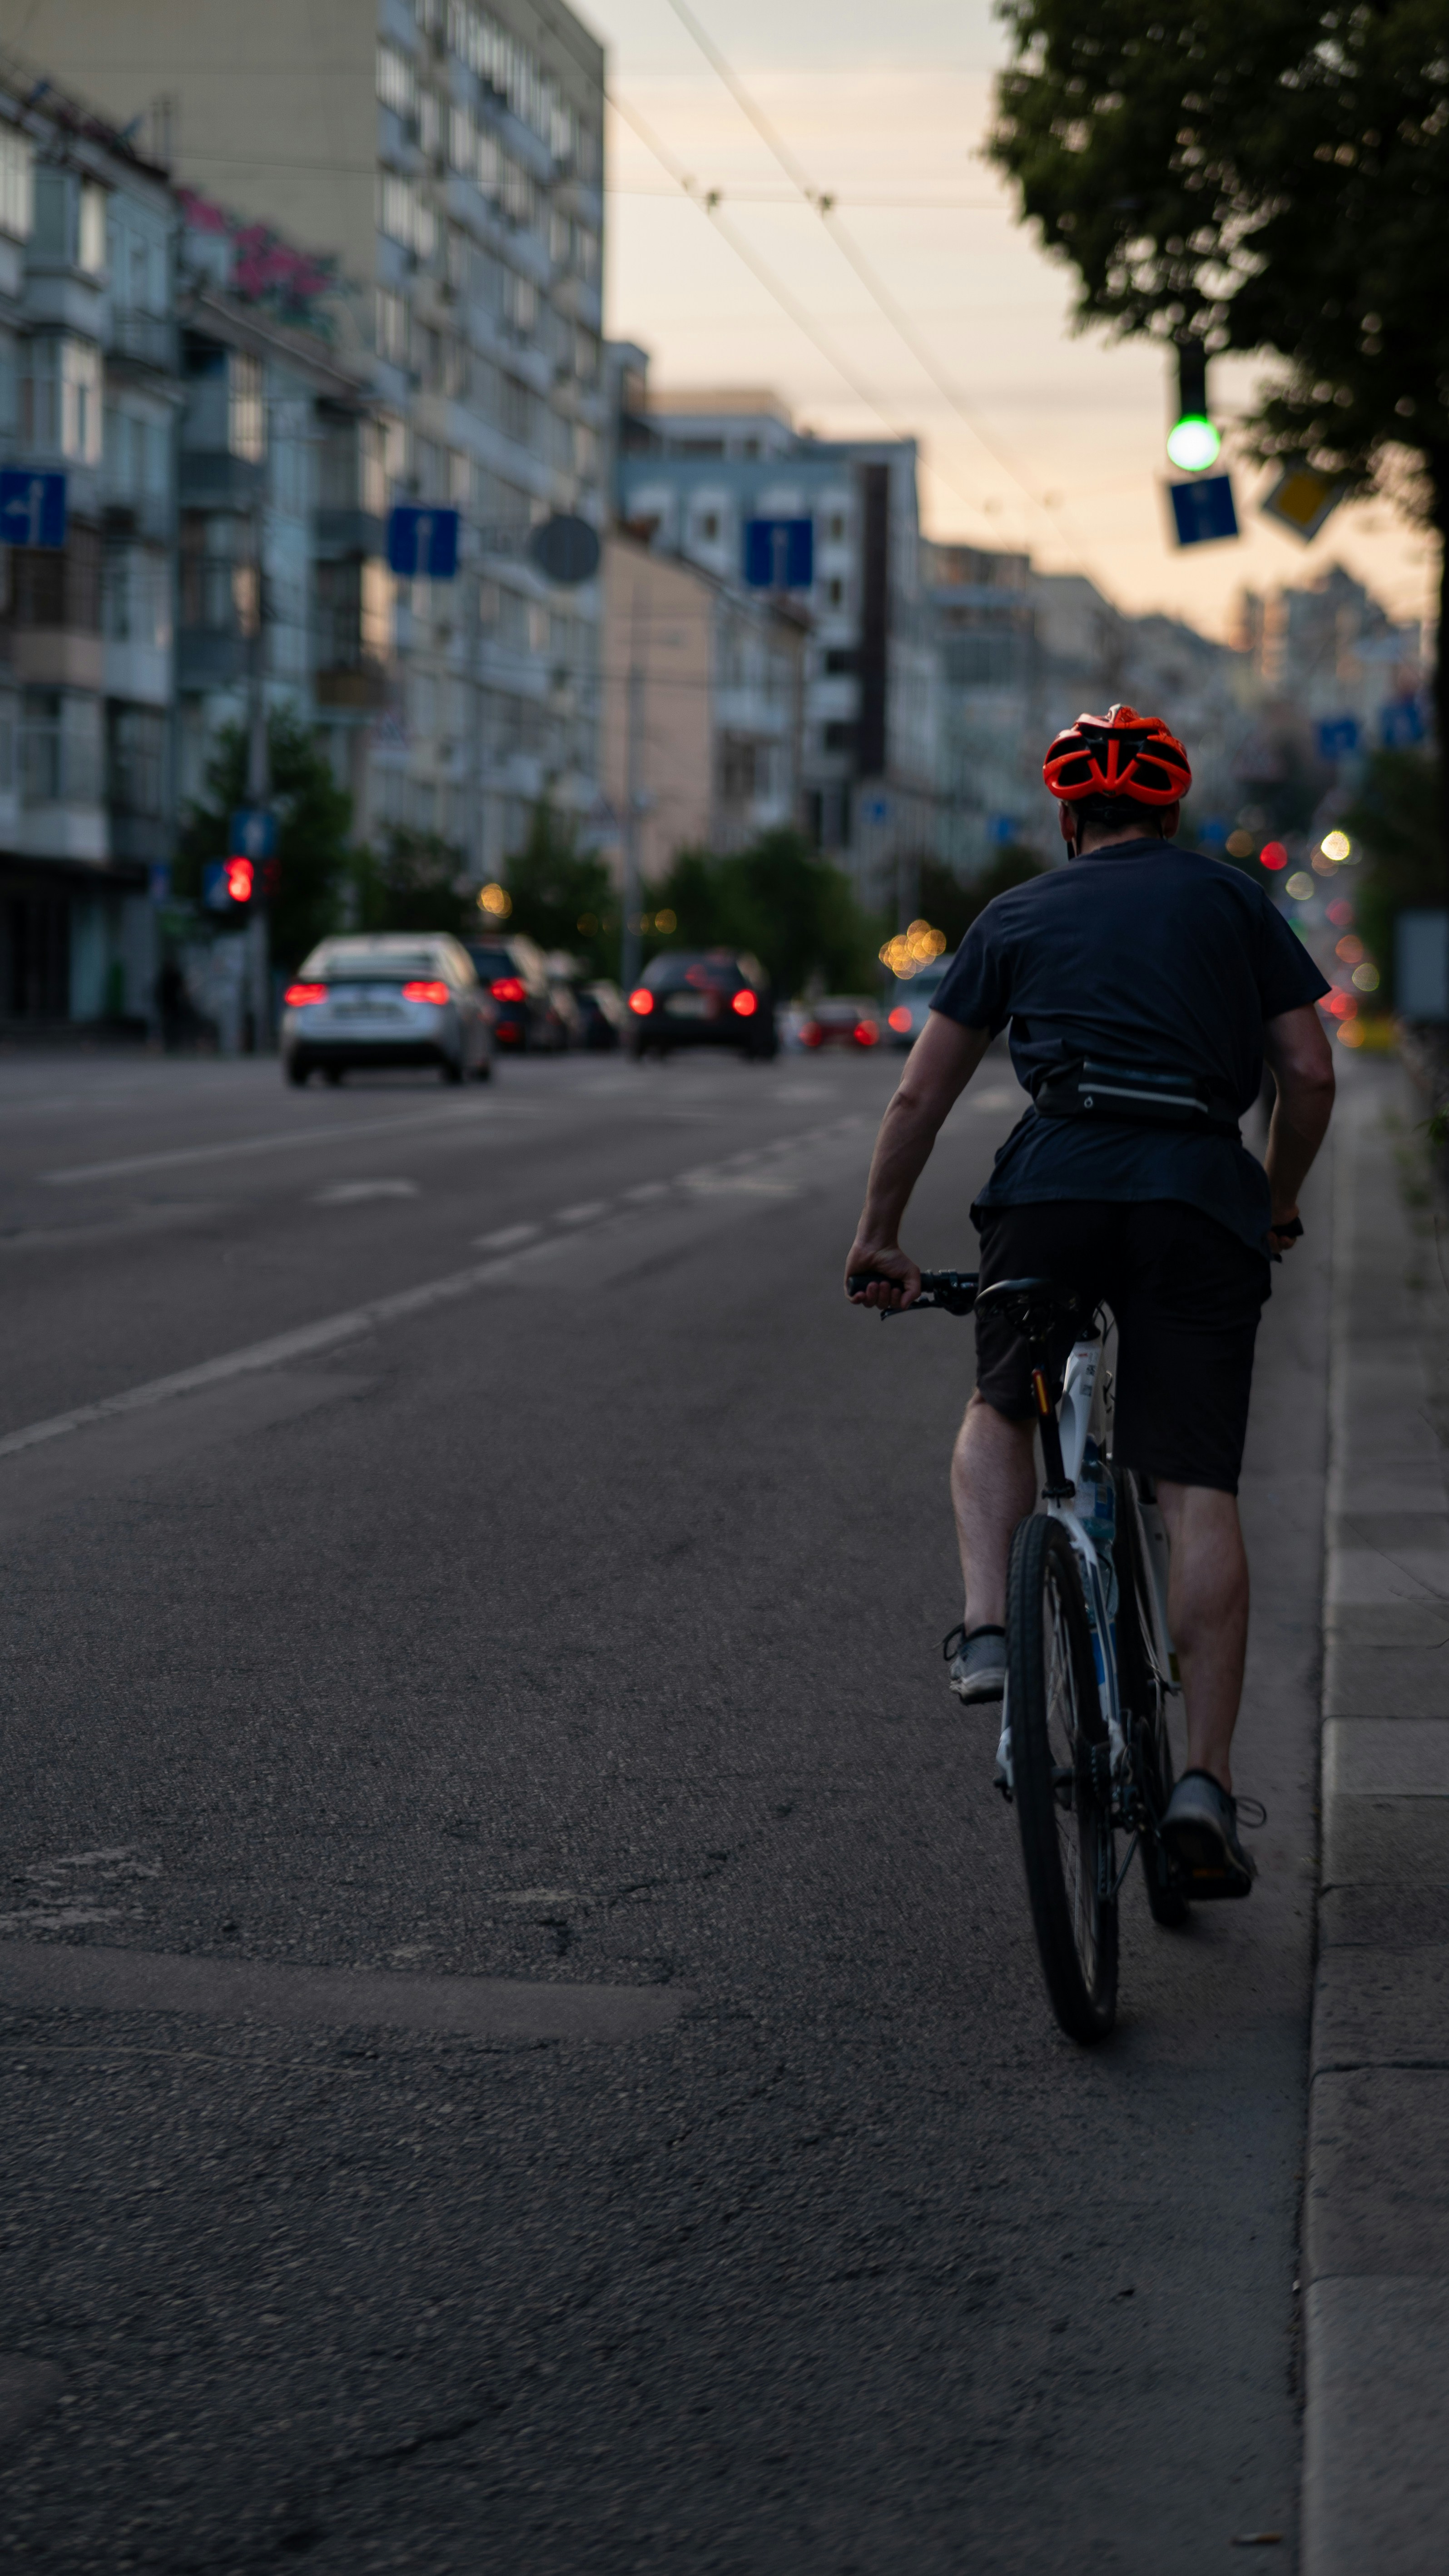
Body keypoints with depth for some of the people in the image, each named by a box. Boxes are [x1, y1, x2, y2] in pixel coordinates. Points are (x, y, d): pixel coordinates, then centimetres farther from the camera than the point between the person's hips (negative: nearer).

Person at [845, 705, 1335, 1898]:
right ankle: (1206, 1779, -6)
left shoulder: (1017, 916, 20)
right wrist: (1277, 1208, 27)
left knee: (1001, 1411, 26)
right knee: (1200, 1493, 1)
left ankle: (987, 1629, 2)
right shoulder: (1233, 897, 19)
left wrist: (879, 1239, 27)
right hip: (1204, 1191, 0)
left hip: (1055, 1184, 1)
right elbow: (1311, 1073, 13)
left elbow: (920, 1097, 18)